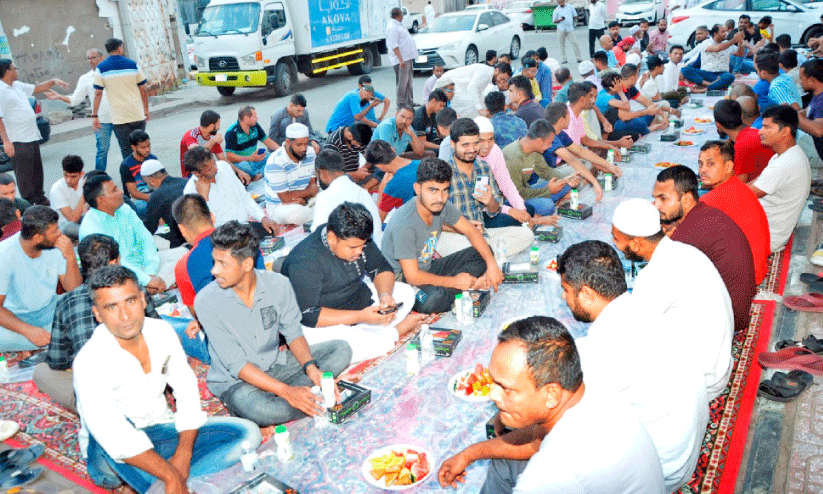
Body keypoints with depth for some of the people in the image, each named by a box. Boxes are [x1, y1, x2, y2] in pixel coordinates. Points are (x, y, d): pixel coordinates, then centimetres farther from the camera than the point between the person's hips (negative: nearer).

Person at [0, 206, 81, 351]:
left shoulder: (56, 246, -9)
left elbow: (73, 289, -7)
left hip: (50, 310, 4)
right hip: (16, 318, -4)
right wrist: (28, 330, -37)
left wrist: (70, 257, -24)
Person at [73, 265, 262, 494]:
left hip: (161, 431, 5)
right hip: (110, 456, -5)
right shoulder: (89, 362, -23)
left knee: (247, 433, -13)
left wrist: (183, 454, -14)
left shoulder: (162, 331, -6)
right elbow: (111, 435, -33)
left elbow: (186, 390, -1)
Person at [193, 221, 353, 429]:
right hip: (234, 381, -4)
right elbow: (236, 364, -20)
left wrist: (310, 367, -21)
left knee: (341, 349, -11)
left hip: (276, 364, 5)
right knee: (259, 410, -38)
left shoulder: (278, 284, -10)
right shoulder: (206, 301, -19)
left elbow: (293, 333, 0)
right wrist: (287, 391, -28)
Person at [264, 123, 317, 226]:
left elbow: (313, 183, 1)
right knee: (295, 212, -39)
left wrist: (304, 199, -21)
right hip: (279, 206, -5)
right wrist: (309, 191, -8)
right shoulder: (275, 162, -21)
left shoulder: (310, 152, -1)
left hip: (305, 202, 5)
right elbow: (285, 197, -22)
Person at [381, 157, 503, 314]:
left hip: (429, 268, 8)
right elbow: (413, 277, -27)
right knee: (433, 299, -39)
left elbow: (471, 231, 4)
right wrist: (455, 281, -19)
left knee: (483, 253, 2)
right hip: (403, 280, -7)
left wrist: (492, 265, -8)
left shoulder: (442, 206, -10)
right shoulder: (403, 226, -31)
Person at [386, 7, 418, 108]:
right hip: (402, 59, -11)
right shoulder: (392, 27, -15)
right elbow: (394, 46, -22)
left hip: (407, 58, 11)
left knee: (408, 82, 16)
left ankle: (410, 102, 24)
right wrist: (400, 59, -29)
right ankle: (401, 104, -5)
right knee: (402, 82, -9)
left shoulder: (398, 25, 18)